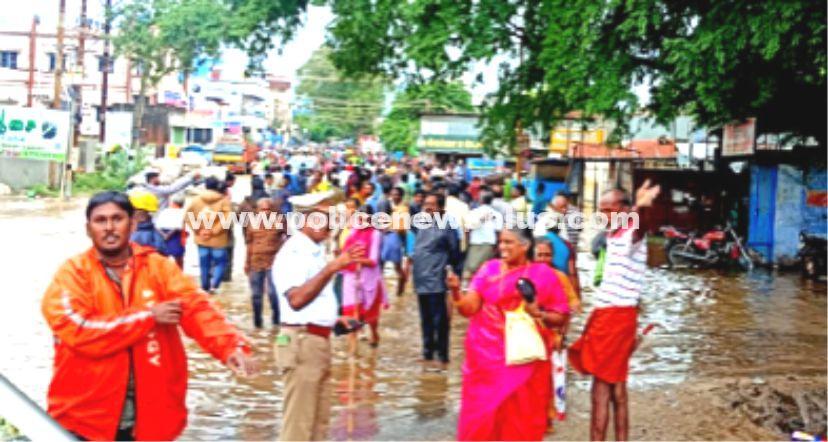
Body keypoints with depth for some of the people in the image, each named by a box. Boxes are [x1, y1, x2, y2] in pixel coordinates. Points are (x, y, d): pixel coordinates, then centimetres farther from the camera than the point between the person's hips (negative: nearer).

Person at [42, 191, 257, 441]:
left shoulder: (160, 267, 1)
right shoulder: (73, 273, -5)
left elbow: (197, 308, -12)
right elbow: (78, 331, -19)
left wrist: (231, 347, -30)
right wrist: (148, 316, -16)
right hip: (87, 420, -2)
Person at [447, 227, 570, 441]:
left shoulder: (544, 274, 0)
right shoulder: (489, 268, 3)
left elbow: (561, 317, 2)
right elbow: (469, 308, -6)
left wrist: (539, 314, -16)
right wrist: (455, 291, -24)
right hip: (486, 357, 1)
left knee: (521, 419, 7)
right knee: (480, 416, 3)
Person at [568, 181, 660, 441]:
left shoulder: (631, 235, -16)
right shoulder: (612, 236, 12)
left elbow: (643, 226, -41)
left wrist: (643, 207, -61)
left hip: (618, 315, -9)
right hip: (606, 313, 9)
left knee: (601, 386, -4)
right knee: (615, 385, 13)